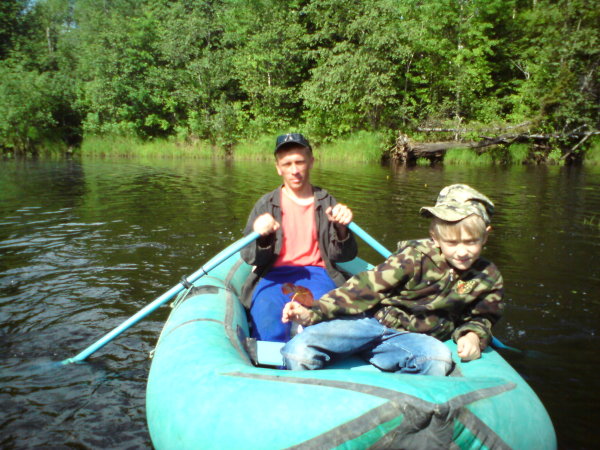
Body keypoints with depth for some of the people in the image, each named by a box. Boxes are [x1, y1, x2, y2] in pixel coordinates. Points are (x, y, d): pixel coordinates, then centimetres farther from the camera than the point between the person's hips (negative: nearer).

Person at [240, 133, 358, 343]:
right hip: (274, 275, 0)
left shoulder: (327, 203, 12)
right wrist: (261, 238, -22)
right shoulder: (266, 205, 10)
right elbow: (249, 257, 1)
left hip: (316, 273, 1)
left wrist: (342, 229, -16)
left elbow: (343, 255, 5)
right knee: (270, 333, -30)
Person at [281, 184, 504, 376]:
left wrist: (473, 336, -6)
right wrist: (314, 311, -23)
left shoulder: (488, 278, 3)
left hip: (412, 337, 3)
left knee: (439, 359, -36)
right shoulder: (416, 255, -10)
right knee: (300, 351, -26)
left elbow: (481, 317, 21)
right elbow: (368, 286, -13)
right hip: (368, 320, -3)